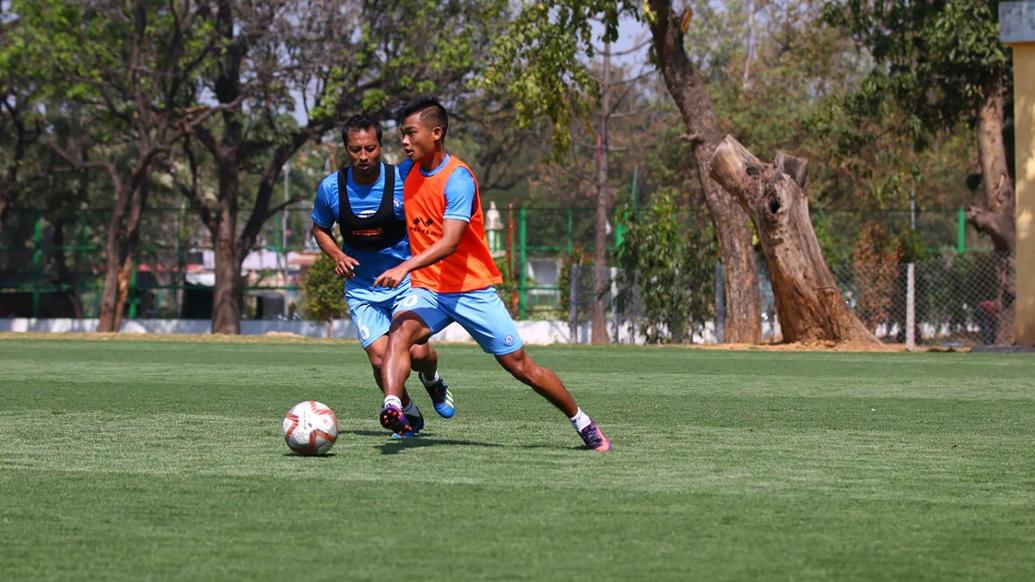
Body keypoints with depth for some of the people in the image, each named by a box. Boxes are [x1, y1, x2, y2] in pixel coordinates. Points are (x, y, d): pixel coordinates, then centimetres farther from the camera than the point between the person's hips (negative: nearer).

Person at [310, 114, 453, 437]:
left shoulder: (403, 179, -15)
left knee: (417, 352, -15)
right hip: (362, 287, 1)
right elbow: (320, 229, 10)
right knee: (380, 357, -11)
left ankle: (432, 381, 23)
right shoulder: (331, 188, -8)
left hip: (405, 281, -1)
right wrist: (336, 255, -8)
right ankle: (408, 415, 16)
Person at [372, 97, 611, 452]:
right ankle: (393, 408, -46)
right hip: (427, 290, 5)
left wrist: (405, 267, -42)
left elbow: (449, 242, -29)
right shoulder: (409, 173, 5)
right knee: (400, 333, -29)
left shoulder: (458, 178, -17)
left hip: (472, 291, -5)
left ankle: (582, 422, 21)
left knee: (520, 366, 3)